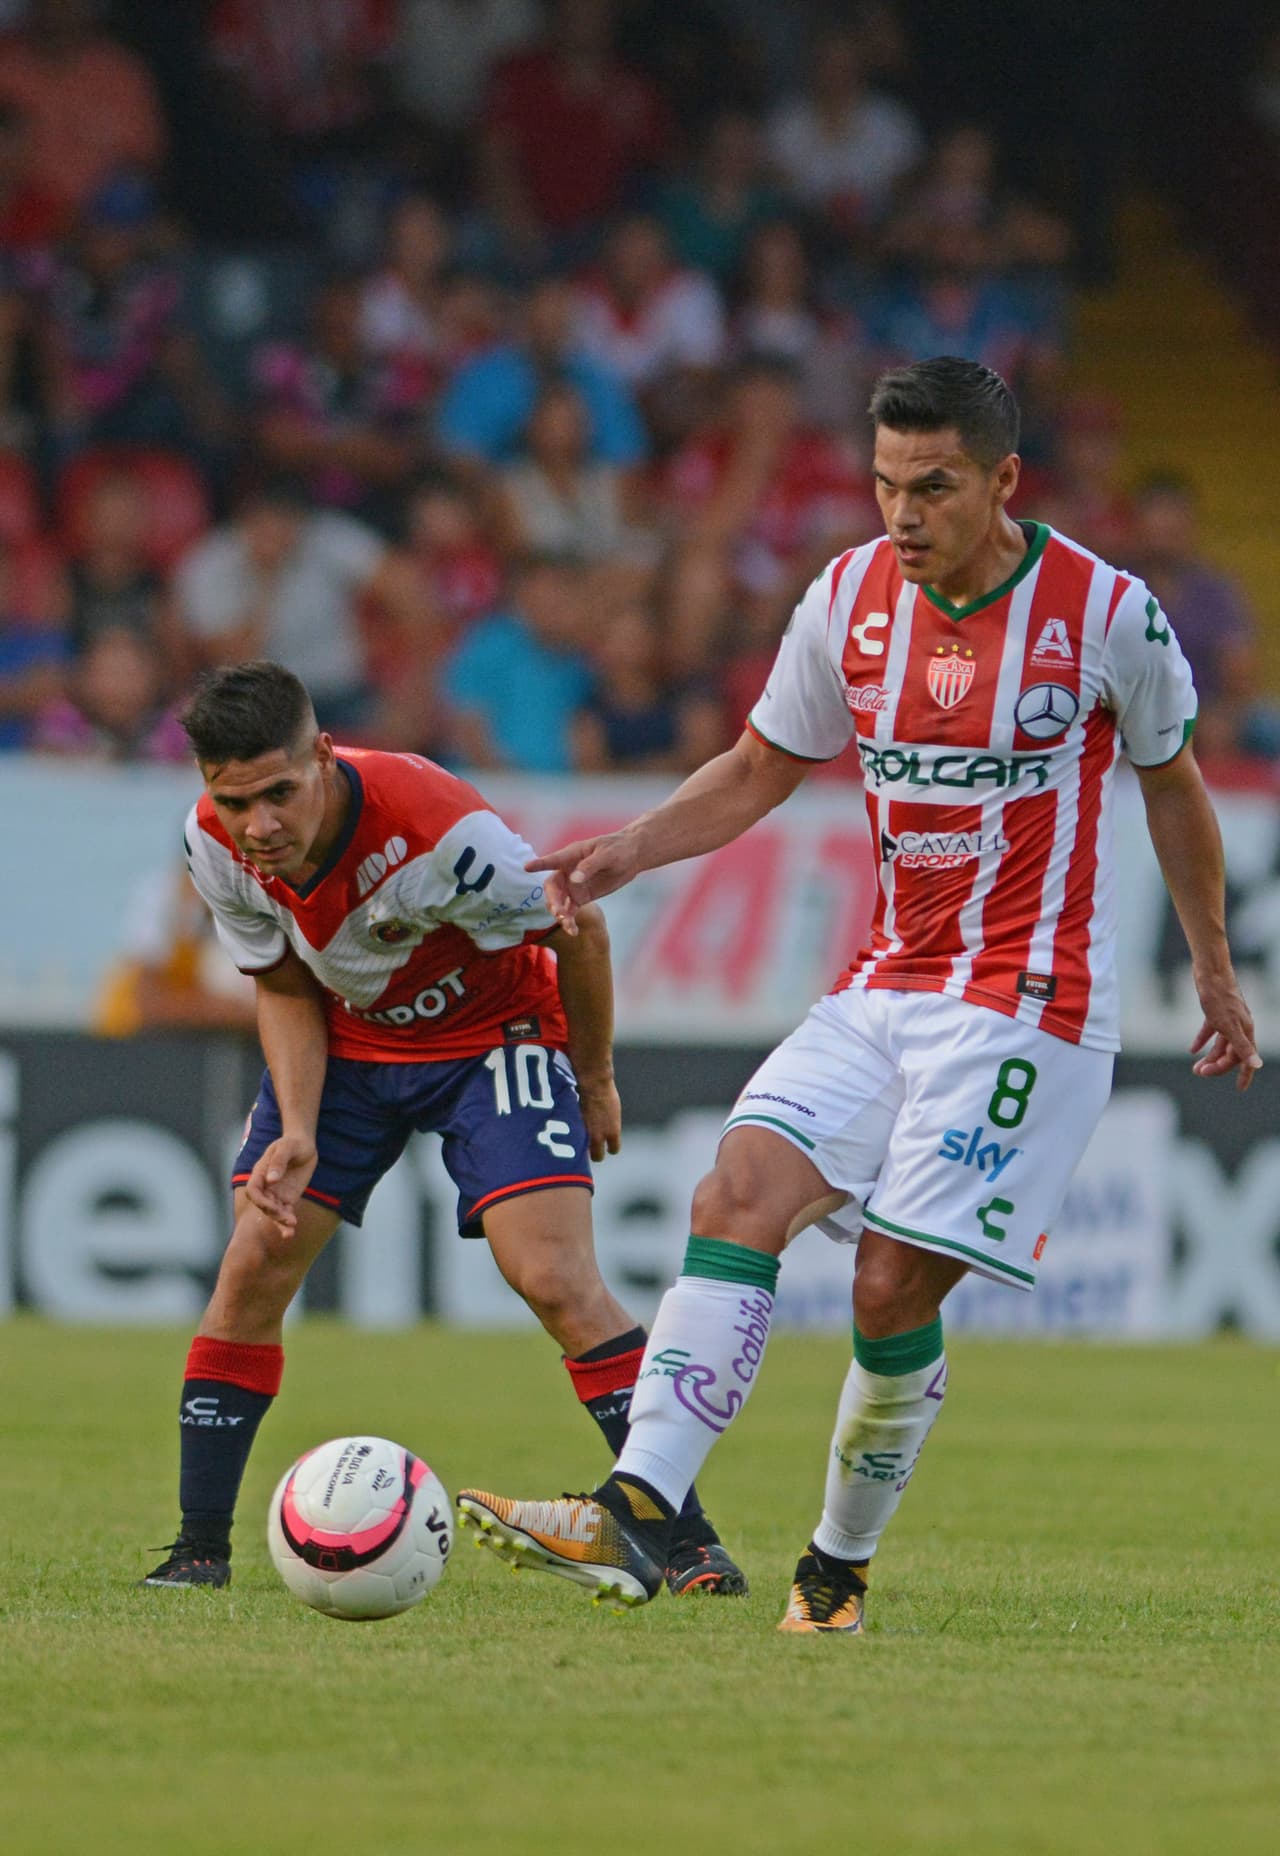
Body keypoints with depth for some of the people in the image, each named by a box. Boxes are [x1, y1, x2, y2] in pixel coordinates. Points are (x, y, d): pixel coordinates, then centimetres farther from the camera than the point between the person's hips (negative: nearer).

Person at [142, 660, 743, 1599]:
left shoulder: (438, 830, -36)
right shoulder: (215, 844, -21)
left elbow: (577, 930, -18)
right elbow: (286, 990, -3)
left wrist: (594, 1080, -4)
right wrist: (297, 1135, -17)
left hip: (490, 1034, -4)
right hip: (345, 1041, 5)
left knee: (557, 1278, -19)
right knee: (252, 1270, -6)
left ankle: (689, 1542, -14)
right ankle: (200, 1548, 6)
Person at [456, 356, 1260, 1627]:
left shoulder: (1106, 614, -8)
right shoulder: (850, 597, 2)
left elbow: (1172, 783, 9)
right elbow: (759, 770, 15)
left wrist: (1215, 973, 17)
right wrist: (628, 852, -2)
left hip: (1027, 1005, -4)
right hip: (881, 990, 4)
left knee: (895, 1287, -11)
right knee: (737, 1198, -16)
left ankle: (840, 1567, 9)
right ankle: (634, 1521, -25)